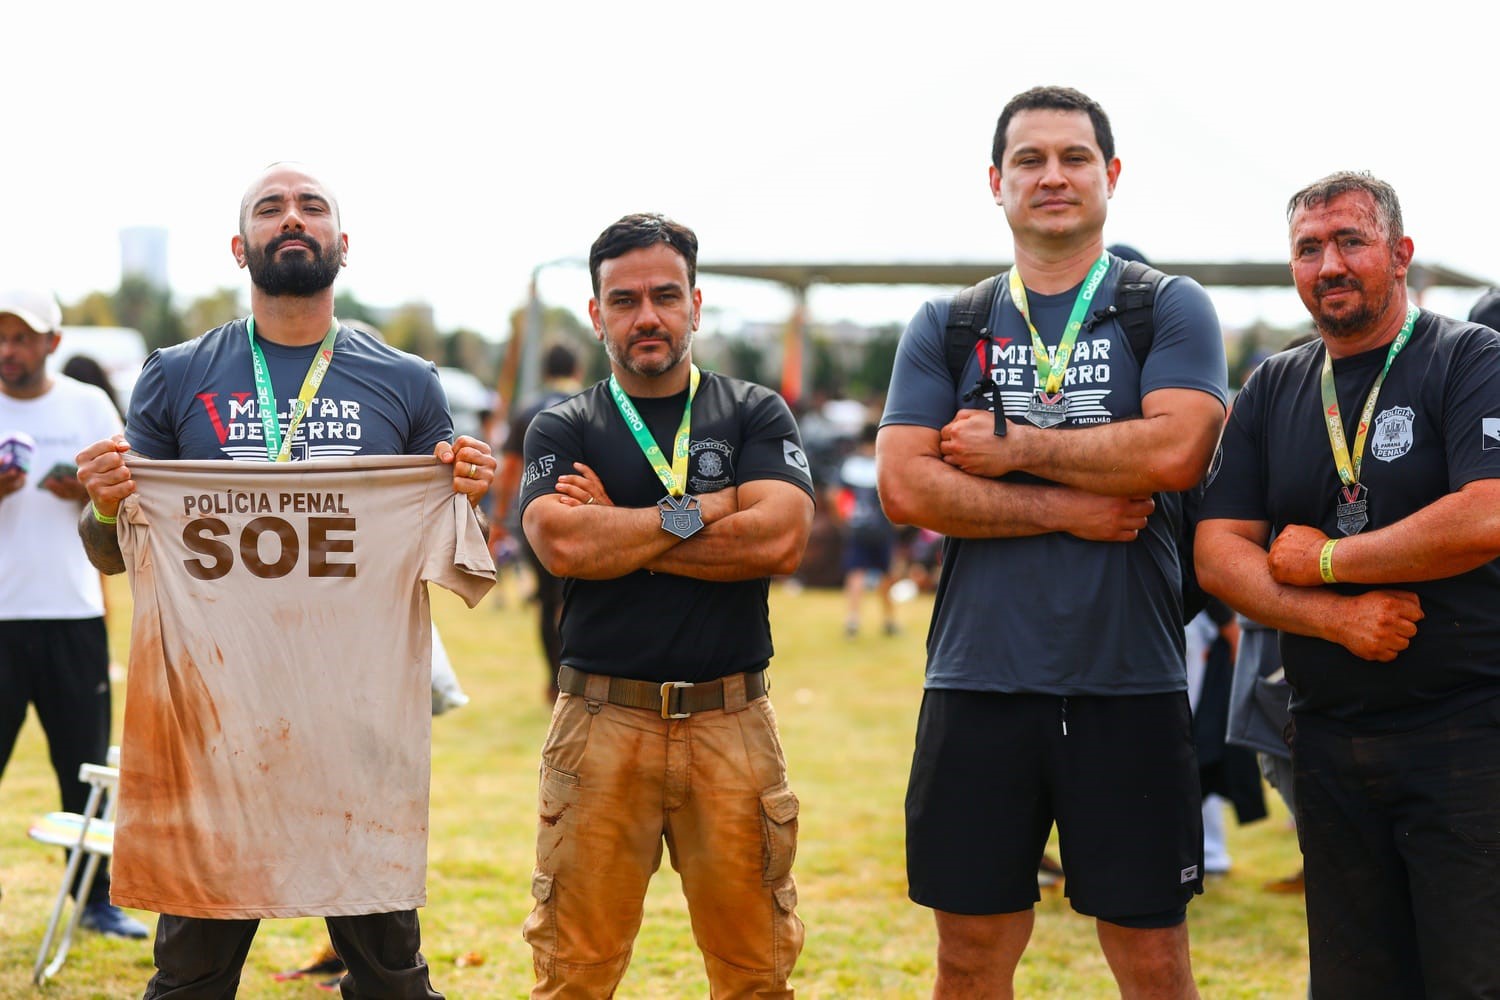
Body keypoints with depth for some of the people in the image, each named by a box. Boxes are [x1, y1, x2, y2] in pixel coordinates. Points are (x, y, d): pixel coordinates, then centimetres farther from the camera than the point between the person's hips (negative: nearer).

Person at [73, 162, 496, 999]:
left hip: (362, 717, 0)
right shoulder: (177, 378, 7)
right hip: (209, 711, 0)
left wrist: (468, 498, -6)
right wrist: (106, 506, -9)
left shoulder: (407, 386, 8)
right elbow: (115, 555, 12)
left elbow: (450, 564, 14)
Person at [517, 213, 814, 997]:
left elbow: (781, 540, -8)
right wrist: (709, 507, -5)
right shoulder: (562, 430, 10)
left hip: (730, 720, 1)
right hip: (602, 721, 0)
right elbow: (562, 546, -10)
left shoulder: (755, 415, 10)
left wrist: (614, 528, -5)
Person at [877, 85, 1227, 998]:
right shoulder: (945, 328, 10)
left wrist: (1011, 450, -6)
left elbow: (1175, 450, -13)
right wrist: (1067, 509, -9)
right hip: (980, 682, 2)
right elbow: (906, 486, -2)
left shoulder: (1172, 309, 5)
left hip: (1131, 685, -1)